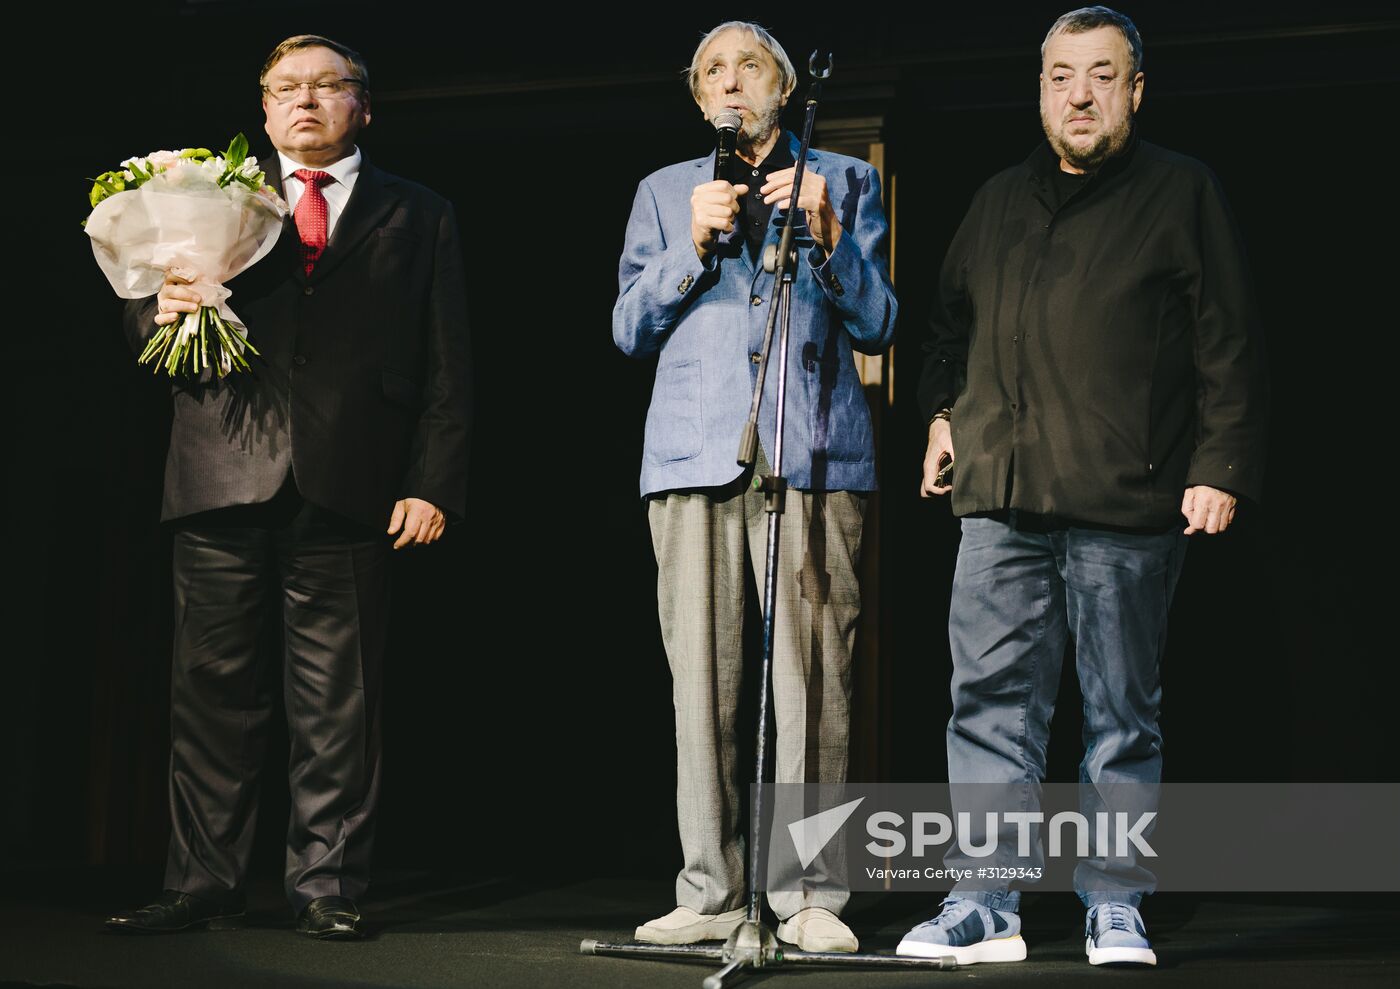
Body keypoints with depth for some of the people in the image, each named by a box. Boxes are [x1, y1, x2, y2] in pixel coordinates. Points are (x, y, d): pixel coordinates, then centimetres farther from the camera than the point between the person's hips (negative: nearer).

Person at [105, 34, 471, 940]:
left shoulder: (418, 218, 15)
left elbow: (446, 366, 8)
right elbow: (150, 303, 17)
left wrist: (435, 483, -2)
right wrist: (161, 310, -8)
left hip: (345, 489, -1)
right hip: (223, 481, 2)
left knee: (338, 700, 0)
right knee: (212, 687, 3)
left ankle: (327, 888, 9)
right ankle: (203, 887, 11)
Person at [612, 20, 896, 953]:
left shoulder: (844, 181, 17)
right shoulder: (664, 192, 22)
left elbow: (878, 325, 7)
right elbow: (628, 328, 12)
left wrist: (826, 237, -7)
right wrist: (693, 245, -1)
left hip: (812, 452, -2)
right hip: (693, 454, 2)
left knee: (810, 676, -9)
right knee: (703, 678, -3)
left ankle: (810, 896, -5)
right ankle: (712, 894, 4)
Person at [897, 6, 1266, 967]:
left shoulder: (1182, 193, 5)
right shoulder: (999, 203, 19)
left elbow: (1230, 345, 1)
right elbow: (951, 321, 31)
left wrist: (1221, 466, -6)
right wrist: (944, 410, 16)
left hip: (1128, 504, -4)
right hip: (1001, 499, 4)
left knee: (1123, 712, 4)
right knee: (991, 700, 0)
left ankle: (1116, 906, 13)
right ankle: (984, 904, 5)